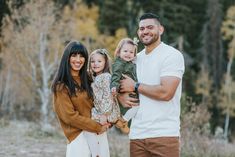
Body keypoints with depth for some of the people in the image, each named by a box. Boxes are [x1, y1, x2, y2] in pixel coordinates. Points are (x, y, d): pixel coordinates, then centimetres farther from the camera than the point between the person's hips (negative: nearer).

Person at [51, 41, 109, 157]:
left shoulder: (85, 80, 13)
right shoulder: (61, 85, -8)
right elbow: (69, 116, -13)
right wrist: (97, 127, -11)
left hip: (98, 134, 6)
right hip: (79, 137, -6)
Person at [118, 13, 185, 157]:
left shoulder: (172, 55, -5)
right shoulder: (136, 58, 16)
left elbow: (166, 92, -17)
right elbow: (119, 82, 23)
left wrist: (135, 86, -6)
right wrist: (121, 96, 0)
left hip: (164, 134, -6)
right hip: (137, 134, 6)